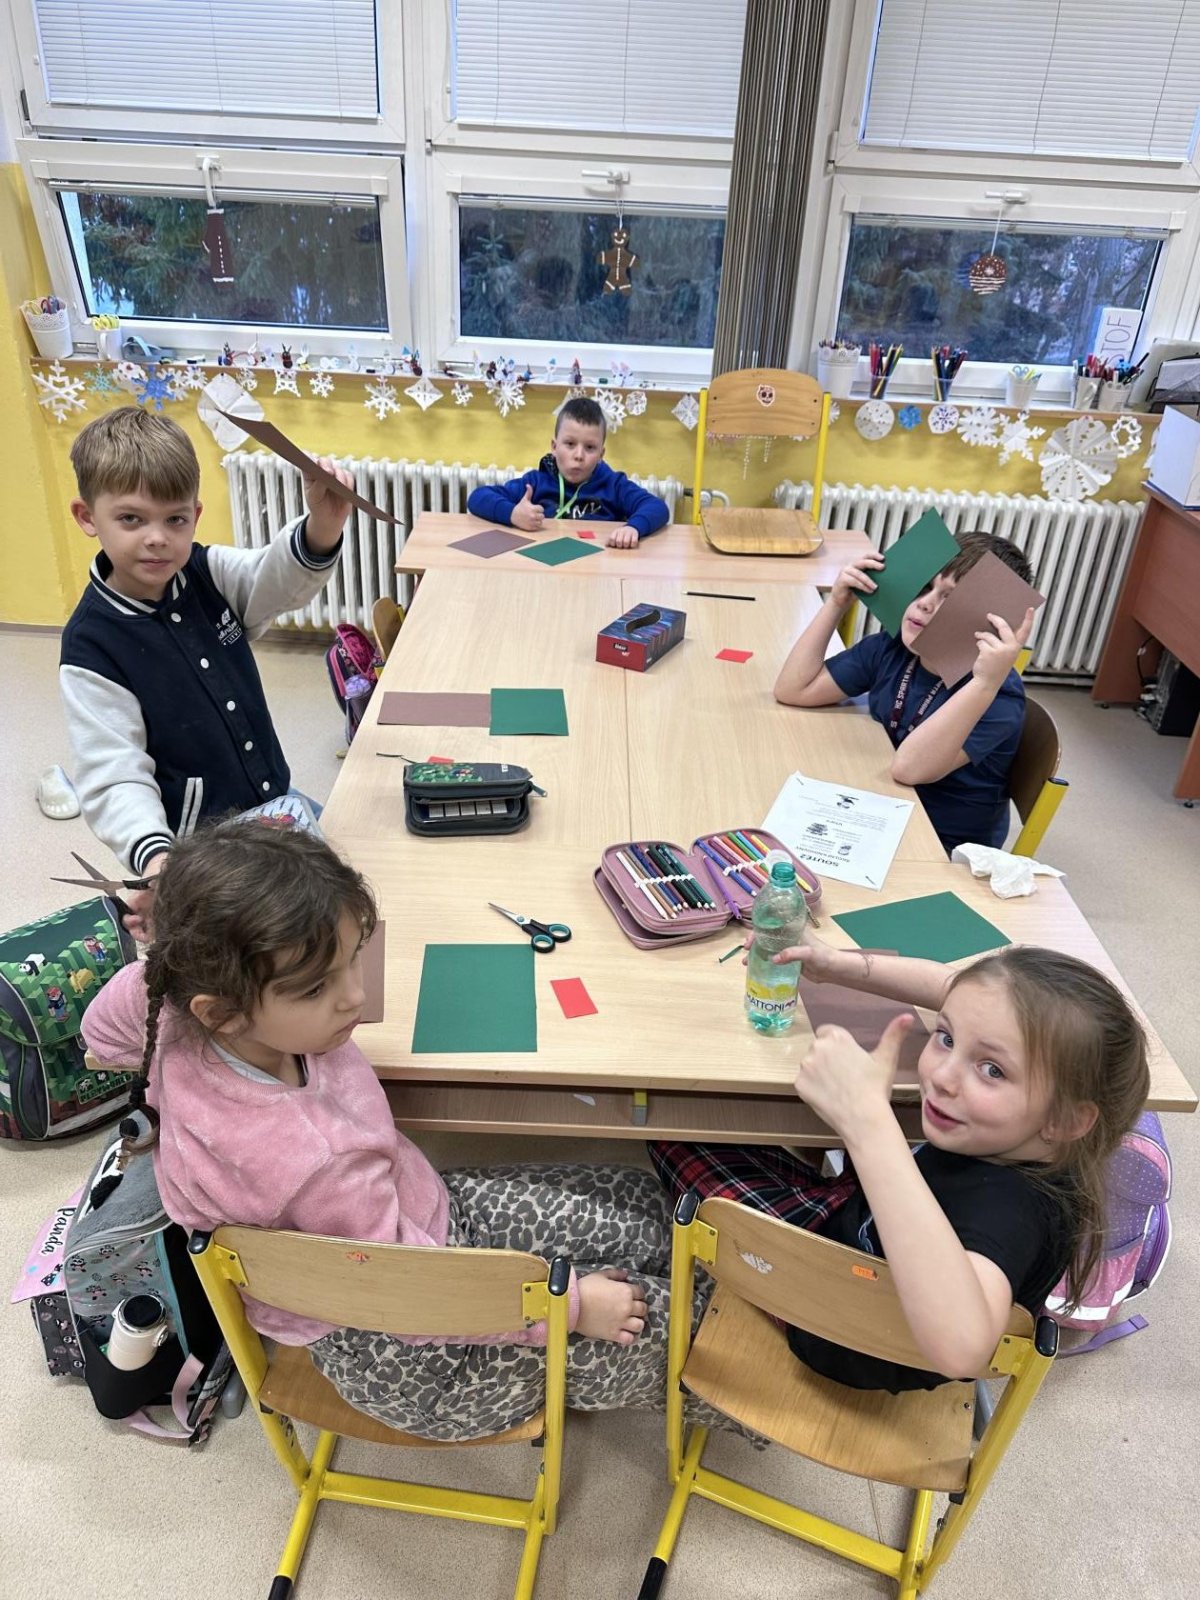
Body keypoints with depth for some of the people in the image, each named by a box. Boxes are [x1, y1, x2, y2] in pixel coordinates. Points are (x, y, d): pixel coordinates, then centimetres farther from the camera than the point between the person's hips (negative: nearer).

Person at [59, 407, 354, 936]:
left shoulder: (209, 573, -6)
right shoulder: (91, 646, -19)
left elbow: (281, 581, -21)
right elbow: (115, 779, -23)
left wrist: (323, 523, -44)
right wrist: (154, 858, -41)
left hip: (278, 802, 5)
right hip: (196, 856, -5)